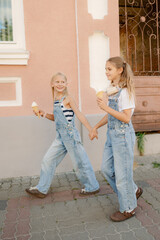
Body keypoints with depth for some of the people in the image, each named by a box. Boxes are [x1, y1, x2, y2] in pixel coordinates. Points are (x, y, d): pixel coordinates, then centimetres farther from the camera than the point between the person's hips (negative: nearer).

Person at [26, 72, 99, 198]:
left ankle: (93, 187, 25)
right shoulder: (56, 100, 11)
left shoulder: (68, 98, -10)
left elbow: (79, 115, -12)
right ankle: (41, 189, 26)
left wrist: (91, 130, -14)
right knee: (48, 160, 11)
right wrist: (44, 114, 8)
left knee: (81, 162, 4)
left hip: (70, 135, -7)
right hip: (60, 136, 8)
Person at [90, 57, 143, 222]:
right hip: (111, 134, 9)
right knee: (106, 168, 14)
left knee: (122, 172, 3)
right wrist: (96, 127, 15)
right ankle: (133, 190, 34)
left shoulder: (125, 91, -14)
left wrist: (106, 107, -23)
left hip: (123, 135, -9)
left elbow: (126, 118, -20)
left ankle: (128, 209, 24)